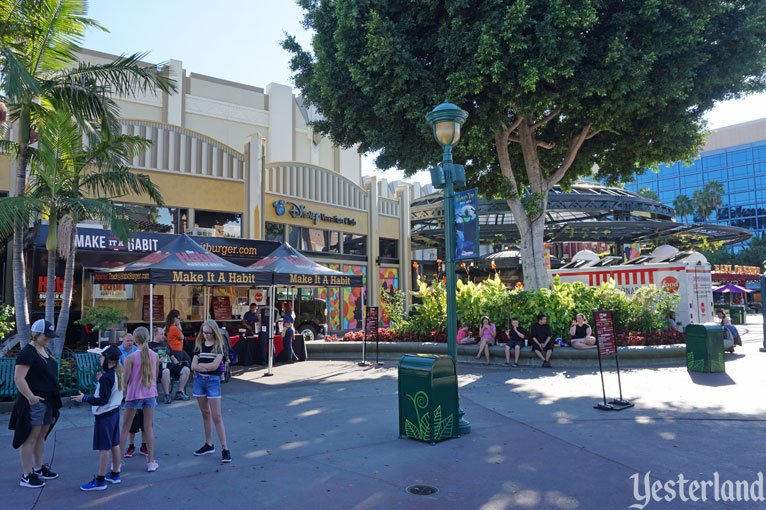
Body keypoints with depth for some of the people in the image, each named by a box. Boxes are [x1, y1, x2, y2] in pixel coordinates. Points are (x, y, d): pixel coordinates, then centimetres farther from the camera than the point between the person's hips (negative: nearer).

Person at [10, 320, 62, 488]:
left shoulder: (46, 350, 14)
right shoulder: (27, 352, -15)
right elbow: (18, 378, -21)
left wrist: (54, 397, 21)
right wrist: (31, 397, -24)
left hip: (48, 401, 9)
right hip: (34, 402, -9)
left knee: (42, 435, 17)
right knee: (30, 437, -2)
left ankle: (38, 468, 29)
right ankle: (26, 476, 6)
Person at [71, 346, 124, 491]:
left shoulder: (106, 377, -22)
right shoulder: (118, 374, 5)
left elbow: (103, 400, -23)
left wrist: (84, 398, -18)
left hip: (104, 415, -9)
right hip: (115, 412, 9)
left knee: (104, 448, -2)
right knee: (115, 444, 15)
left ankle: (100, 480, 5)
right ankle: (115, 474, 26)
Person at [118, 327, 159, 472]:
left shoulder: (131, 357, -14)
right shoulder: (155, 355, -2)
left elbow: (125, 380, -11)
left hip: (134, 394, -3)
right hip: (150, 393, 3)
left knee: (125, 427, 11)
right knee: (148, 427, 10)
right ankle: (151, 461, 12)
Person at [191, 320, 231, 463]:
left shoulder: (219, 346, -6)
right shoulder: (199, 345, 7)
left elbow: (215, 365, -17)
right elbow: (193, 366, -2)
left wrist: (200, 364, -5)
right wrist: (207, 367, -14)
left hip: (213, 381, -5)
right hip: (199, 380, 5)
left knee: (216, 416, -6)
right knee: (205, 413, 13)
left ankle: (224, 449, -3)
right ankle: (209, 445, 25)